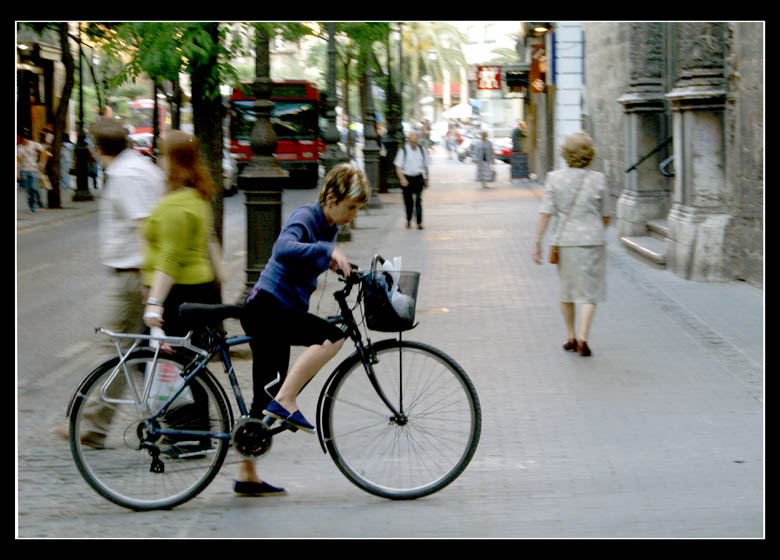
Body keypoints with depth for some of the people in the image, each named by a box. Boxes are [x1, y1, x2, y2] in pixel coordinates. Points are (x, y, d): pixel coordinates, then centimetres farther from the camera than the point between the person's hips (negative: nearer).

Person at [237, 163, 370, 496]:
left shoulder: (329, 228, 14)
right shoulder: (305, 218, -14)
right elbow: (283, 249, -36)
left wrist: (344, 267, 18)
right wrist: (328, 249, -44)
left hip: (279, 312, 10)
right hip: (266, 307, -10)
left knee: (267, 394, 11)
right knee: (332, 336, -27)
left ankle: (246, 476, 16)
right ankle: (285, 402, -24)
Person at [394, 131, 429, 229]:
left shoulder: (421, 150, 7)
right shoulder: (403, 150, -4)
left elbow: (425, 165, 18)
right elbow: (398, 166, -8)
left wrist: (426, 179, 17)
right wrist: (402, 178, -20)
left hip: (418, 178, 1)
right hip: (407, 179, -1)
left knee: (418, 200, -9)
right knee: (408, 201, 8)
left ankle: (419, 223, -10)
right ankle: (408, 220, 29)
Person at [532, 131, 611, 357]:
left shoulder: (554, 178, -6)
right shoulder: (598, 180, -5)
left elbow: (546, 213, -8)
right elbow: (605, 216, 3)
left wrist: (538, 242, -2)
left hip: (565, 240, 1)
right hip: (593, 239, -1)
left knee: (566, 288, 17)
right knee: (589, 291, 3)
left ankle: (570, 337, 25)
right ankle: (582, 338, -11)